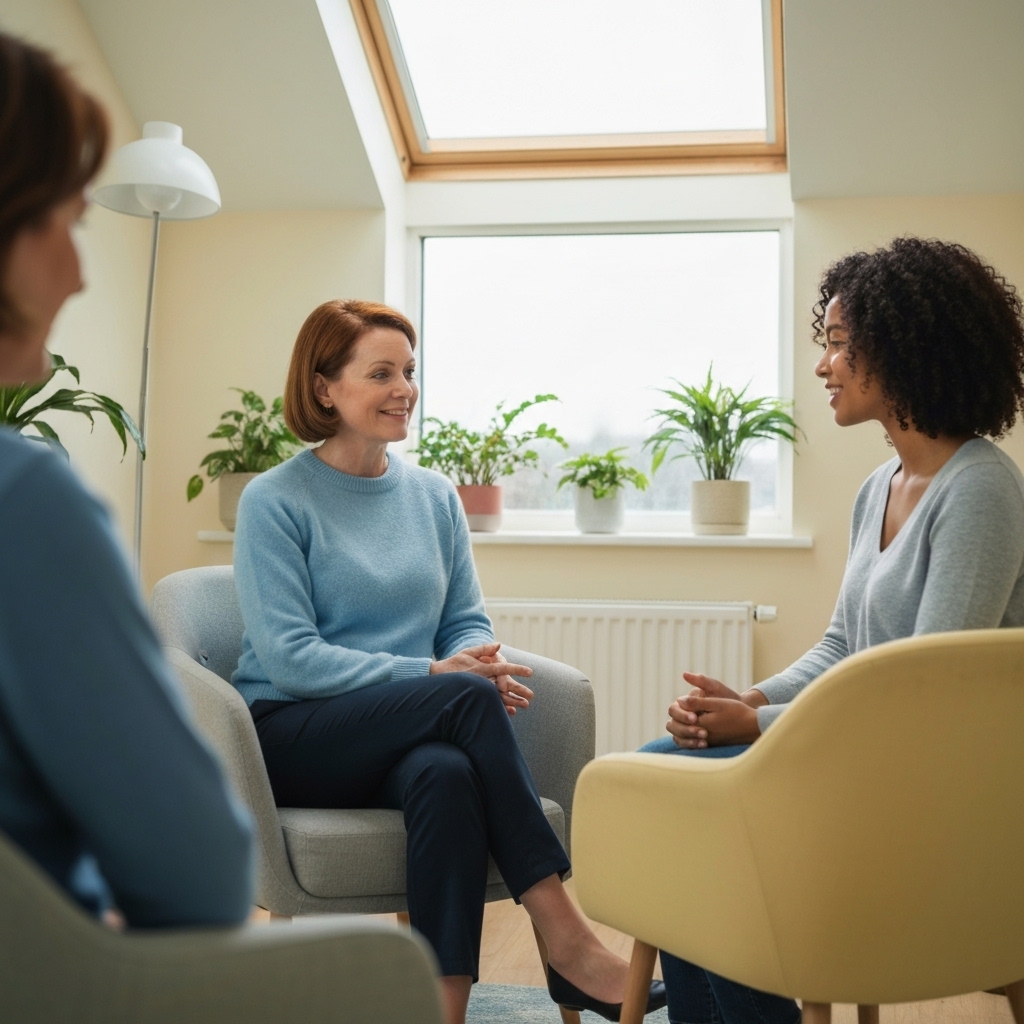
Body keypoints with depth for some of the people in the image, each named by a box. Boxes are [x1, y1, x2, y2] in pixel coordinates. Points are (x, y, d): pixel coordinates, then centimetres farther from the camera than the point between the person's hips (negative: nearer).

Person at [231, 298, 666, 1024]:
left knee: (446, 774, -35)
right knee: (468, 697, -31)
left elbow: (469, 623, 13)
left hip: (409, 735, 4)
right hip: (292, 736, -4)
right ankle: (567, 944, -29)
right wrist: (434, 674, -23)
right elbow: (288, 659, -13)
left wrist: (483, 662, -14)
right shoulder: (275, 501, -4)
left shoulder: (435, 496, 12)